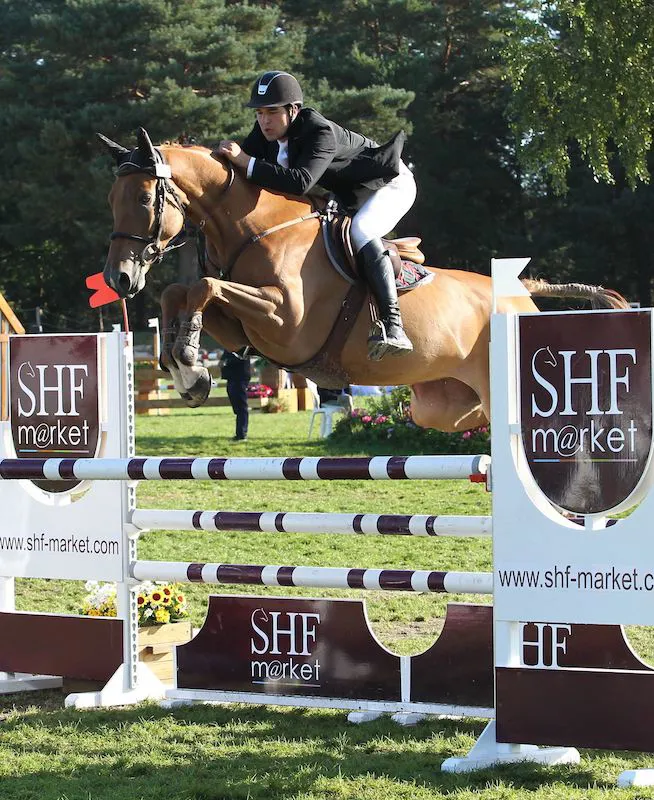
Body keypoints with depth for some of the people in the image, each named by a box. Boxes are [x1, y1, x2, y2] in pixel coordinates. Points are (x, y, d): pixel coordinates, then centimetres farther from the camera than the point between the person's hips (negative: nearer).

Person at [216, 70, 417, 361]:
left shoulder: (321, 133, -37)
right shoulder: (267, 131, -13)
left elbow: (300, 182, -51)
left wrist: (246, 162, -51)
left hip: (390, 185, -10)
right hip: (346, 197, 10)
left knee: (360, 230, -34)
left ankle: (393, 325, -42)